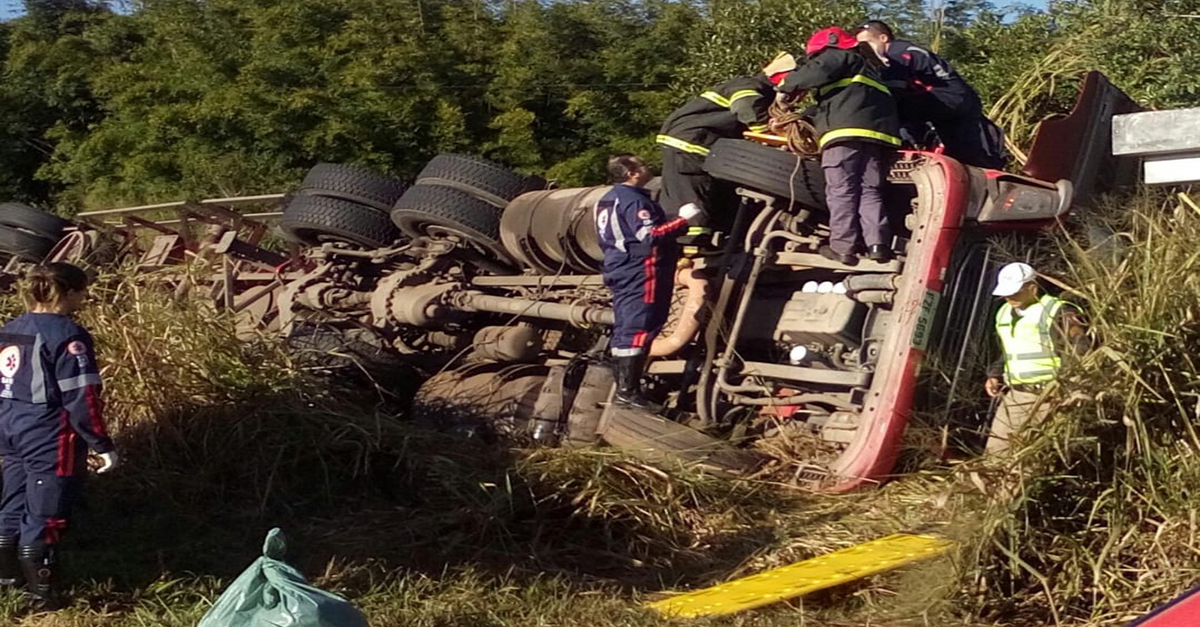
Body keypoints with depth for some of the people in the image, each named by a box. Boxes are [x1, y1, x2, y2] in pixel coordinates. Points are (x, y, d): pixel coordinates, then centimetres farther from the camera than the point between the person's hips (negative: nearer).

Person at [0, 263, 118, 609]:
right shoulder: (68, 335, -17)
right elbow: (80, 398, -21)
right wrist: (102, 444, -15)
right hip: (51, 439, -8)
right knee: (44, 514, 2)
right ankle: (40, 590, 10)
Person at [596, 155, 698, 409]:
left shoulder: (609, 199, 17)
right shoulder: (634, 200, -14)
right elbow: (650, 235, -25)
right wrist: (682, 219, -24)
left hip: (621, 270, 10)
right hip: (640, 272, -10)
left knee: (623, 330, 12)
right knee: (638, 330, -10)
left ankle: (623, 387, 16)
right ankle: (628, 391, -12)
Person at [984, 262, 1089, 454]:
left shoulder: (1058, 313, -11)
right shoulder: (1004, 314, 15)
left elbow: (1082, 353, -14)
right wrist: (995, 375, 15)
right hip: (1015, 395, 8)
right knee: (996, 450, 4)